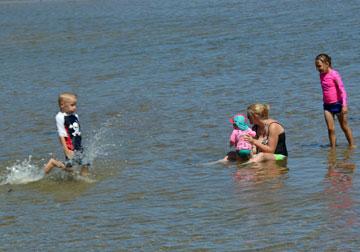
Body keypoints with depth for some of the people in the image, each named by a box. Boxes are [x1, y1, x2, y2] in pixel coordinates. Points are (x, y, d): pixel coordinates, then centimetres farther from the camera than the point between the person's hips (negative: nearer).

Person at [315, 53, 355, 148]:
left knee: (344, 127, 8)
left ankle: (352, 145, 20)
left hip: (337, 103, -6)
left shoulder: (334, 74, -16)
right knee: (330, 129, 0)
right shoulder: (322, 75, 6)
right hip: (327, 105, 6)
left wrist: (344, 105, -21)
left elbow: (342, 90, -17)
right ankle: (333, 148, 5)